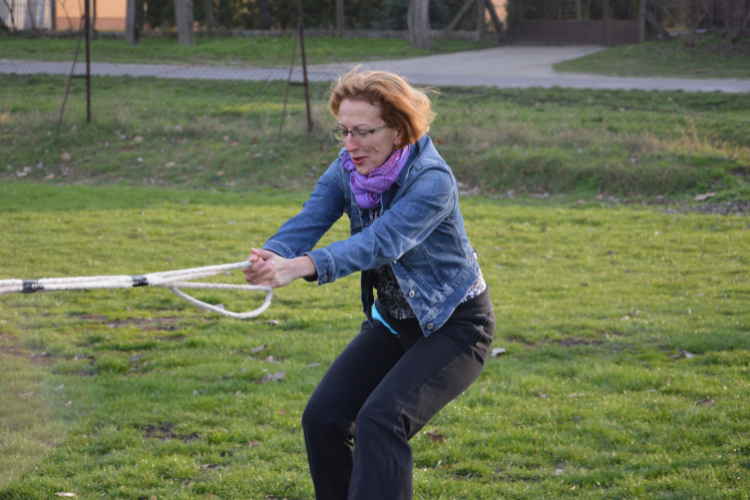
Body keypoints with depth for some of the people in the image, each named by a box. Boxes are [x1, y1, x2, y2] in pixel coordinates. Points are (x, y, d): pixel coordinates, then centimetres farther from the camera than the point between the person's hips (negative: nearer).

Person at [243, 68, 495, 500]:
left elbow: (382, 242, -42)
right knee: (323, 417, -5)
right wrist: (272, 256, -46)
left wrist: (303, 266, -57)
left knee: (381, 419, -25)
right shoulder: (348, 169, -7)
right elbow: (309, 220, -21)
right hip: (393, 322, 7)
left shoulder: (432, 181, -27)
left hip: (454, 326, -7)